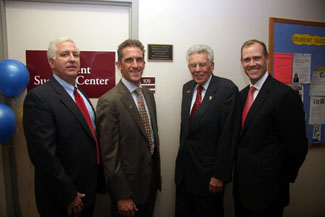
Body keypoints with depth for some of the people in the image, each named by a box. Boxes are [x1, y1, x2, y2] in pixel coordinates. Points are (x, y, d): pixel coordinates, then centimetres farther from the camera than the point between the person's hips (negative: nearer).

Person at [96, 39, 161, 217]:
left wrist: (157, 174, 14)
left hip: (151, 181, 7)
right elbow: (109, 154, -19)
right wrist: (122, 196, -15)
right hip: (128, 186, -7)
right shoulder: (109, 102, -20)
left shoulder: (149, 95, 5)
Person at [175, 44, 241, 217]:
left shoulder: (227, 89, -15)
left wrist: (219, 175, -16)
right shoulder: (187, 88, 6)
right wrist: (182, 158, 14)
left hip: (208, 173, -6)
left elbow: (228, 136, -17)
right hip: (184, 170, 6)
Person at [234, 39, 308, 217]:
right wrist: (238, 171, 8)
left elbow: (297, 145, -15)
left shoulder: (285, 95, -17)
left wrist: (282, 179, -5)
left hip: (267, 189, -7)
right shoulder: (242, 95, 7)